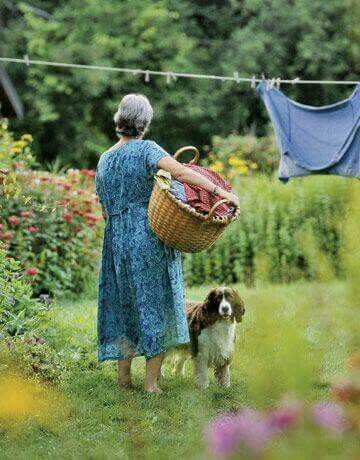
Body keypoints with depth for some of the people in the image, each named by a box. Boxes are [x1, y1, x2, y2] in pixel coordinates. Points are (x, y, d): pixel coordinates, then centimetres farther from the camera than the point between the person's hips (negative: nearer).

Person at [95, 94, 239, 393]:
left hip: (116, 242, 5)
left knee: (123, 304, 14)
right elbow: (179, 171, -24)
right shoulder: (145, 149, -6)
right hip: (150, 239, -5)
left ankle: (124, 377, 17)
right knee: (154, 304, 2)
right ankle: (151, 382, 1)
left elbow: (104, 211, 15)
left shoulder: (104, 160, 12)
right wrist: (221, 192, -27)